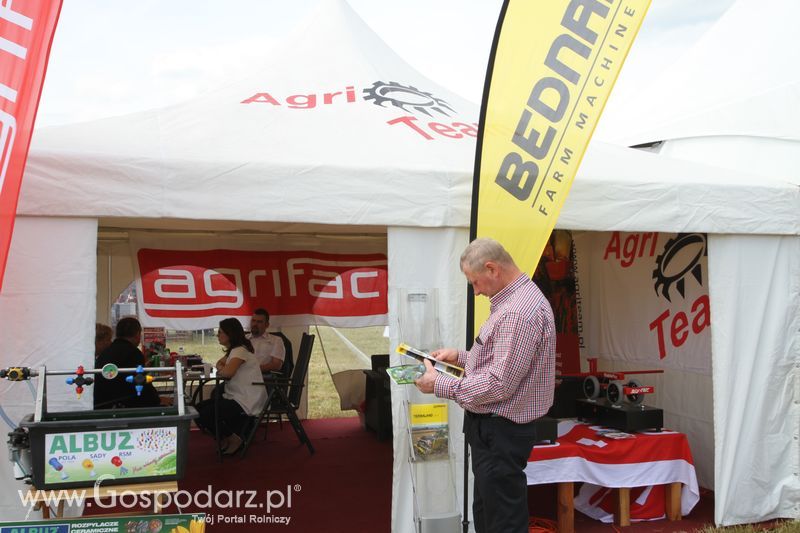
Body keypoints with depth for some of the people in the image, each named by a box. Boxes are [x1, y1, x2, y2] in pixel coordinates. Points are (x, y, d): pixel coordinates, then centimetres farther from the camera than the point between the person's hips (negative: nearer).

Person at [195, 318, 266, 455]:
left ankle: (234, 439, 2)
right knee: (198, 409, 5)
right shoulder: (232, 350, 16)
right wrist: (221, 368, 3)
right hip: (234, 397, 10)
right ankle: (224, 438, 15)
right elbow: (220, 364, 27)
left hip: (246, 402, -10)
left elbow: (228, 372, -32)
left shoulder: (240, 350, -17)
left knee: (203, 416, -17)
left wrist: (221, 370, -9)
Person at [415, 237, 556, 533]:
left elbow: (499, 384, -27)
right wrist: (460, 356, 11)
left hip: (500, 433, -11)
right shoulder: (515, 299, 11)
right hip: (492, 428, 11)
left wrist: (440, 385, -17)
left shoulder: (518, 312, -24)